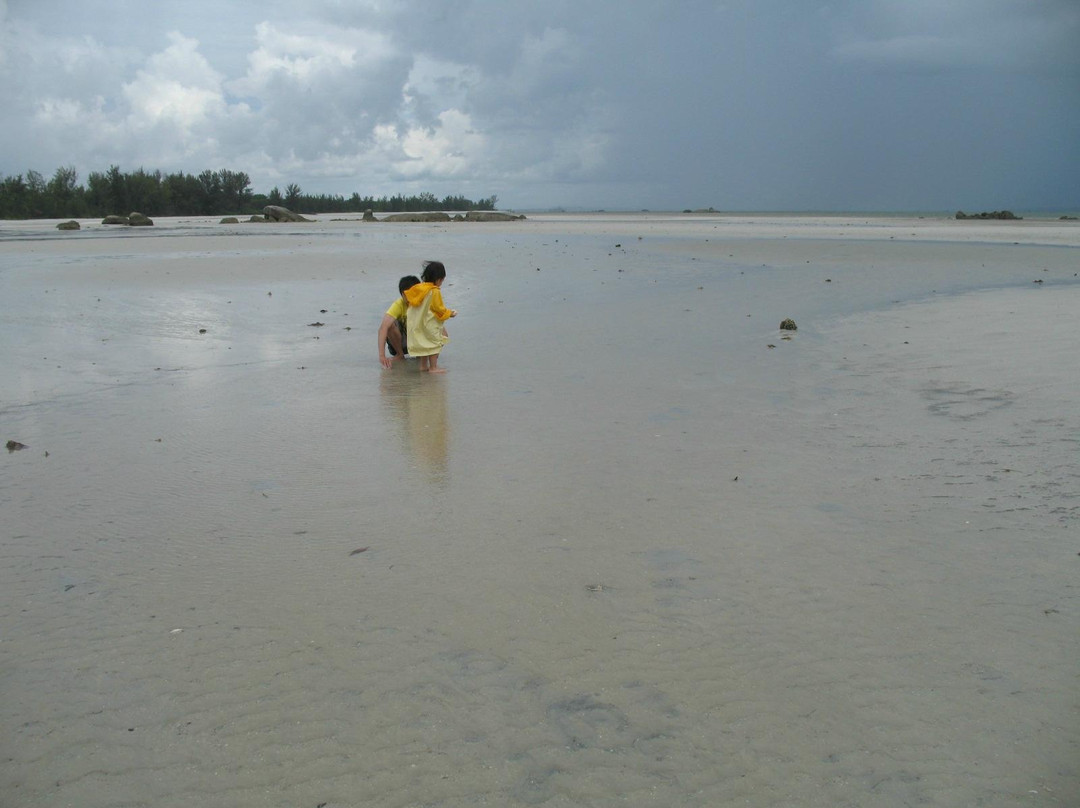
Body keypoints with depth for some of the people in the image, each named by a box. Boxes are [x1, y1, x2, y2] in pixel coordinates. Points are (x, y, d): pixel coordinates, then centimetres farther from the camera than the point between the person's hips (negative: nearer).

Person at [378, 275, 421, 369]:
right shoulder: (398, 305, -26)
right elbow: (383, 327, -39)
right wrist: (382, 355, -50)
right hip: (402, 339, -1)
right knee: (390, 324, -33)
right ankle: (399, 355, -7)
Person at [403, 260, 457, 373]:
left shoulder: (418, 288, 3)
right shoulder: (435, 292, -19)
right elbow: (439, 309, -14)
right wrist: (449, 313, 2)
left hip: (416, 325, 8)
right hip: (429, 325, -8)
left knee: (425, 342, 20)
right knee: (434, 343, 4)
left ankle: (423, 365, 27)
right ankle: (433, 367, 4)